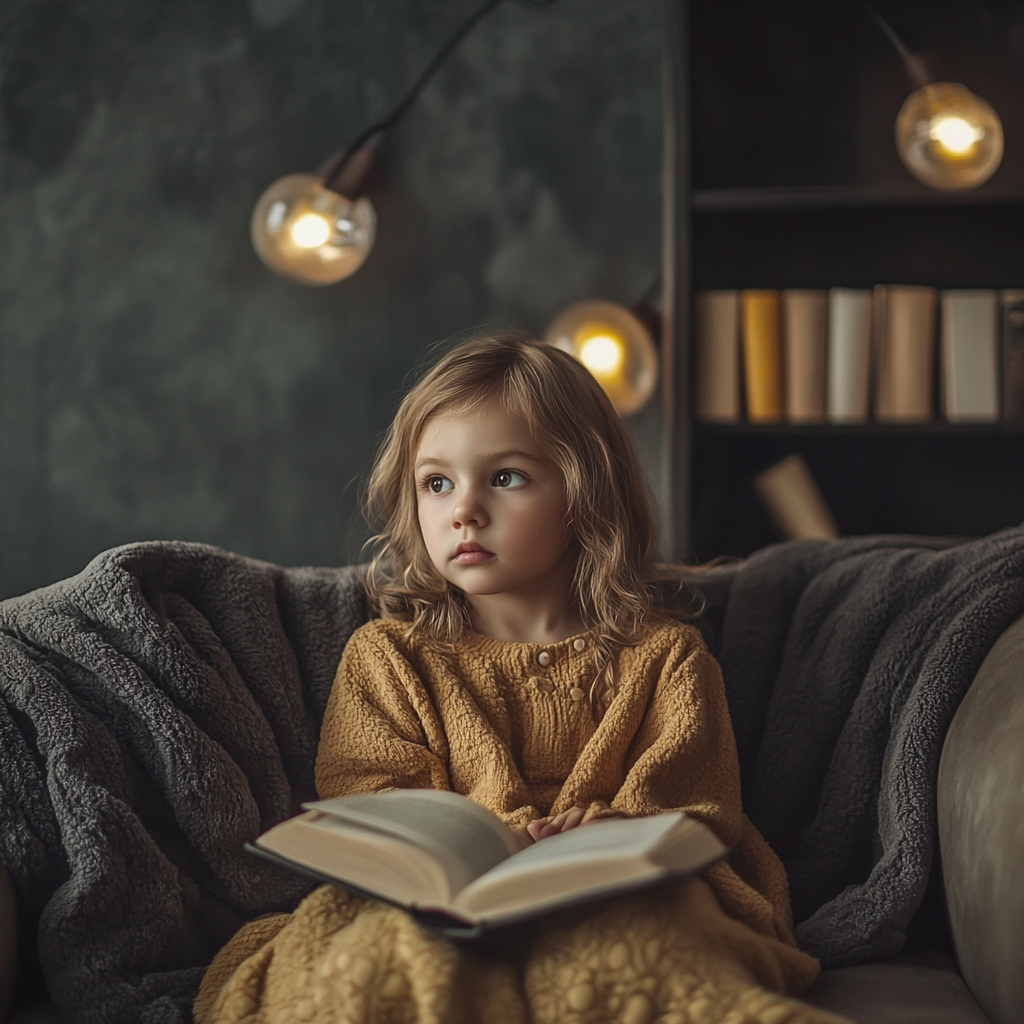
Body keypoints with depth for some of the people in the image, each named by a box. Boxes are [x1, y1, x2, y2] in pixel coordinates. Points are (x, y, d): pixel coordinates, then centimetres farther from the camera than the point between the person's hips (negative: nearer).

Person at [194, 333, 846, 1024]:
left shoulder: (665, 657, 15)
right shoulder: (387, 656, 17)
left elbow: (698, 812, 6)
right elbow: (371, 806, 5)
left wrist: (615, 828, -19)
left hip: (622, 897, 0)